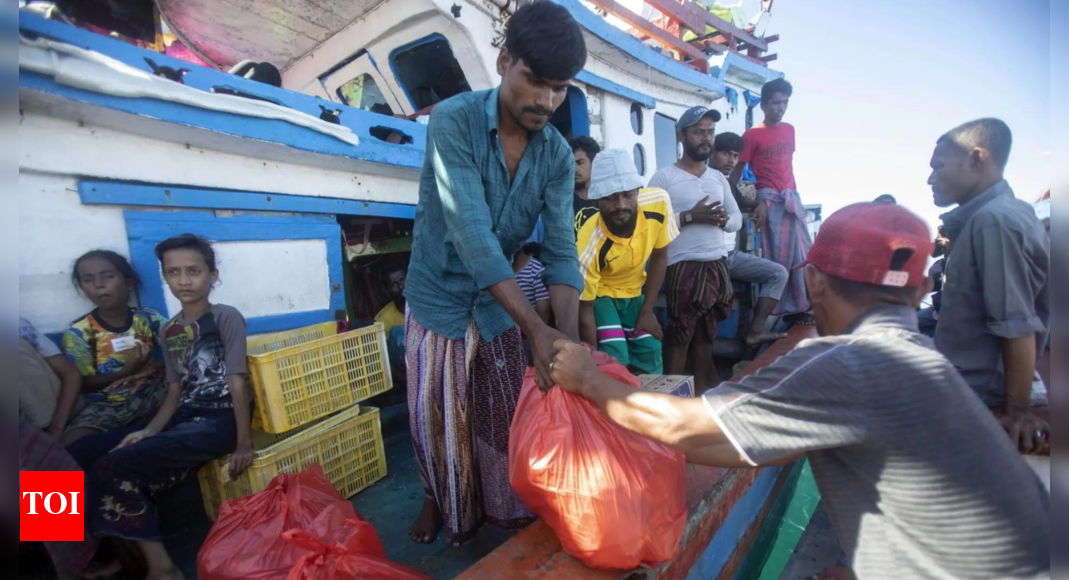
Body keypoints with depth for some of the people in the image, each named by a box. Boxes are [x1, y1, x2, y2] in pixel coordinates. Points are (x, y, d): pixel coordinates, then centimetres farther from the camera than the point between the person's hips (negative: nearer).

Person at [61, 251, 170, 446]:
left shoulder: (149, 318, -1)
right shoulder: (78, 332, -3)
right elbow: (83, 384, -3)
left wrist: (149, 370, -22)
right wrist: (125, 372, -21)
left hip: (152, 392, 1)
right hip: (106, 404, -1)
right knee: (70, 445, -28)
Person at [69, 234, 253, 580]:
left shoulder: (226, 318, -9)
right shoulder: (169, 331, 12)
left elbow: (237, 383, -13)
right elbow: (176, 391, 12)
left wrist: (244, 442, -13)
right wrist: (149, 431, -5)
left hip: (220, 419, -7)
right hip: (184, 416, 7)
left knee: (114, 467, -21)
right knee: (79, 456, -4)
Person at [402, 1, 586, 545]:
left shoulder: (558, 155, -8)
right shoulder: (453, 120, -21)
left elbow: (561, 250, -13)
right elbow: (471, 233, -32)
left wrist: (569, 337, -29)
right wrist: (536, 328, -38)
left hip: (502, 301, 3)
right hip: (440, 297, -2)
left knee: (503, 416, 12)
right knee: (436, 418, 10)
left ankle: (503, 508, 40)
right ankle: (439, 499, 41)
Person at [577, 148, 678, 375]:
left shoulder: (659, 203, -26)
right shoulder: (590, 247, -36)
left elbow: (659, 258, -8)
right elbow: (584, 310, -23)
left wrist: (647, 311, -7)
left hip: (634, 293, 4)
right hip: (599, 295, -4)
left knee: (651, 355, 1)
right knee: (615, 362, -17)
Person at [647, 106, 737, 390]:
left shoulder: (719, 178, 16)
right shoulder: (664, 177, -3)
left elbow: (738, 219, 15)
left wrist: (723, 219, -6)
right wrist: (689, 216, -19)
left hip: (718, 265, 6)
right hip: (684, 267, -6)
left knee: (706, 334, 12)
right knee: (680, 334, -3)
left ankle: (701, 392, 22)